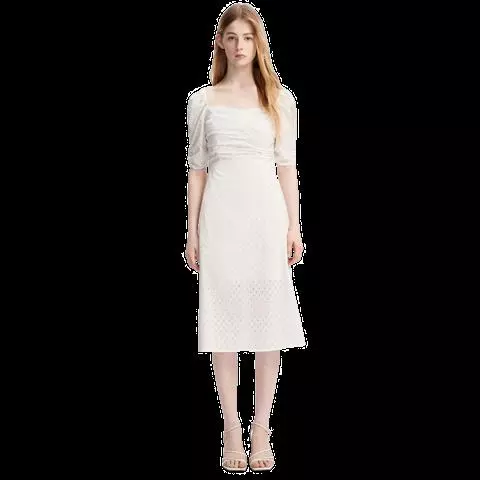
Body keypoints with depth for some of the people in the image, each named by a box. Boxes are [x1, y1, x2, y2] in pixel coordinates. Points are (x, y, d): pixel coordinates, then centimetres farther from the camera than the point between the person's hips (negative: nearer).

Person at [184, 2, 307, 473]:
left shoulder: (280, 98, 8)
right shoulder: (203, 100, 7)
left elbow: (287, 165, 7)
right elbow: (198, 168, 6)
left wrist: (294, 225, 1)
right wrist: (192, 230, 2)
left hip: (267, 212, 0)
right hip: (221, 213, 0)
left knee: (269, 319, 1)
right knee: (223, 319, 1)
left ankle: (261, 430, 12)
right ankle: (232, 431, 10)